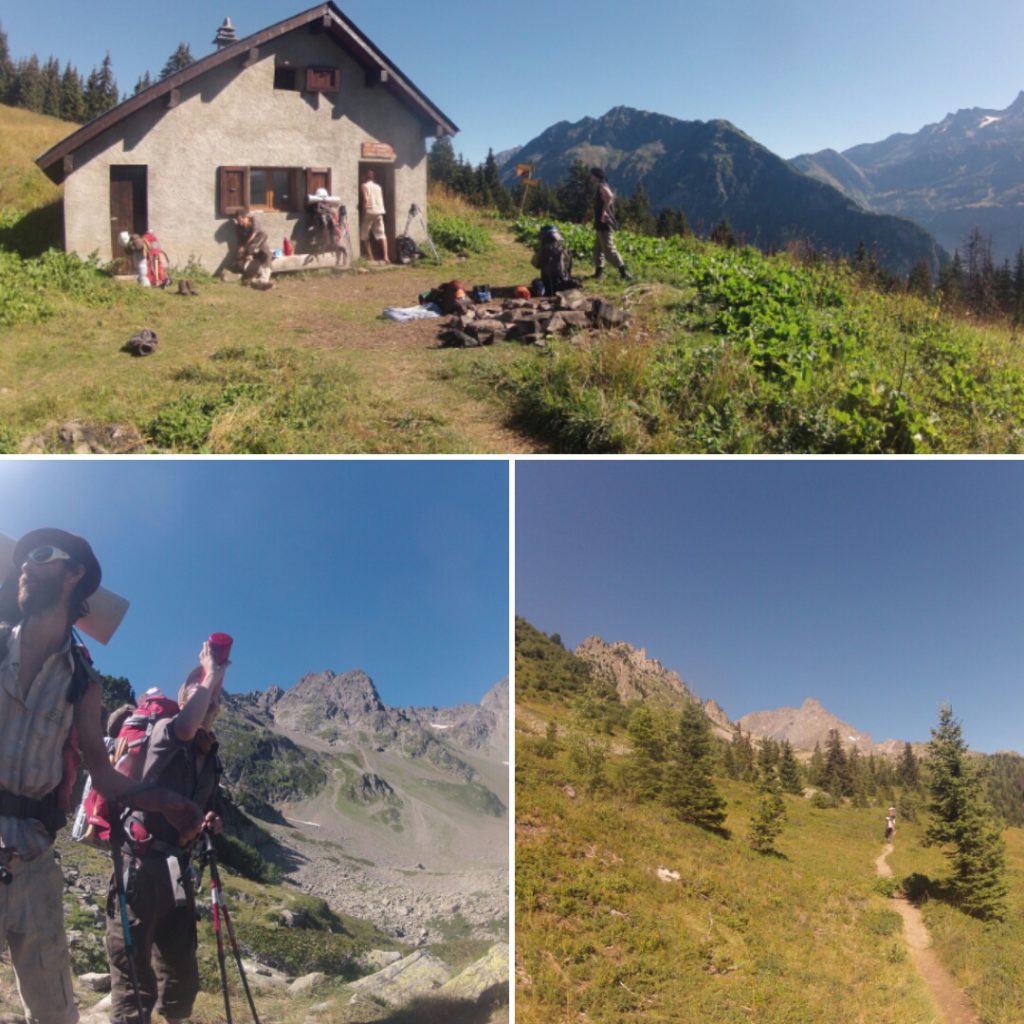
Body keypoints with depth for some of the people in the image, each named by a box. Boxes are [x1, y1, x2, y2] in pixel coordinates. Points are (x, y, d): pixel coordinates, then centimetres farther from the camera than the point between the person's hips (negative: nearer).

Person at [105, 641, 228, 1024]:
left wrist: (210, 823, 6)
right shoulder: (164, 731, -4)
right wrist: (209, 675, -19)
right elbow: (185, 728, -30)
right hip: (141, 866, -7)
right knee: (133, 976, -5)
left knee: (182, 977, 13)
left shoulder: (211, 756, 16)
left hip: (178, 872, 7)